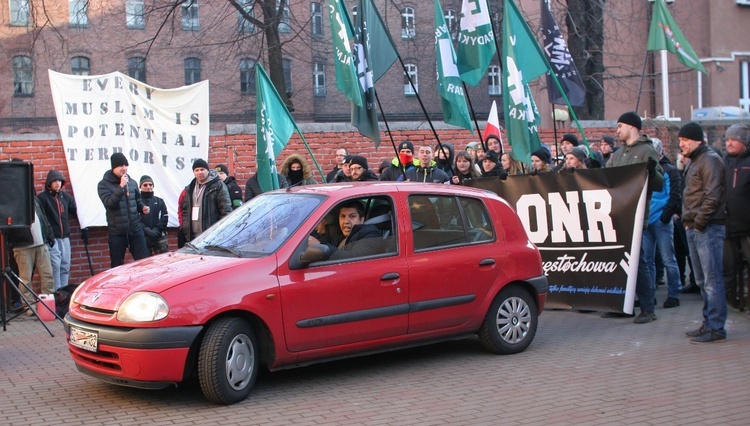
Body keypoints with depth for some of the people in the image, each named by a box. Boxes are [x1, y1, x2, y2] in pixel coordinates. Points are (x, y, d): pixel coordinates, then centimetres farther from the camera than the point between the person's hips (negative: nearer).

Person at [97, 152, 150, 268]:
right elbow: (109, 203, -19)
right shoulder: (104, 184, -4)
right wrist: (121, 187, -24)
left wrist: (142, 207, -1)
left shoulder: (132, 182, 8)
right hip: (117, 232, -3)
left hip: (135, 229, 3)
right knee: (117, 265, 6)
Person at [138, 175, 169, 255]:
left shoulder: (159, 201, 15)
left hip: (159, 237, 2)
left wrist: (156, 230, -9)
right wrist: (147, 230, -18)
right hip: (143, 237, -2)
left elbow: (164, 217, 6)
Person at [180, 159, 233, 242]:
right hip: (193, 237, 7)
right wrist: (185, 228, 13)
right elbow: (184, 209, 24)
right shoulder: (190, 189, 19)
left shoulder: (218, 186, -3)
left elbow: (226, 210, -8)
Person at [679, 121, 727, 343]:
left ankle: (716, 327, -5)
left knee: (712, 279, -7)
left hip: (708, 228, -10)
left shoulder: (710, 160, -10)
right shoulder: (695, 162, 20)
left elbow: (712, 196, -18)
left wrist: (699, 223, -16)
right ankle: (709, 323, 20)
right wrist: (688, 222, 13)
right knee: (702, 280, 13)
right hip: (694, 229, 10)